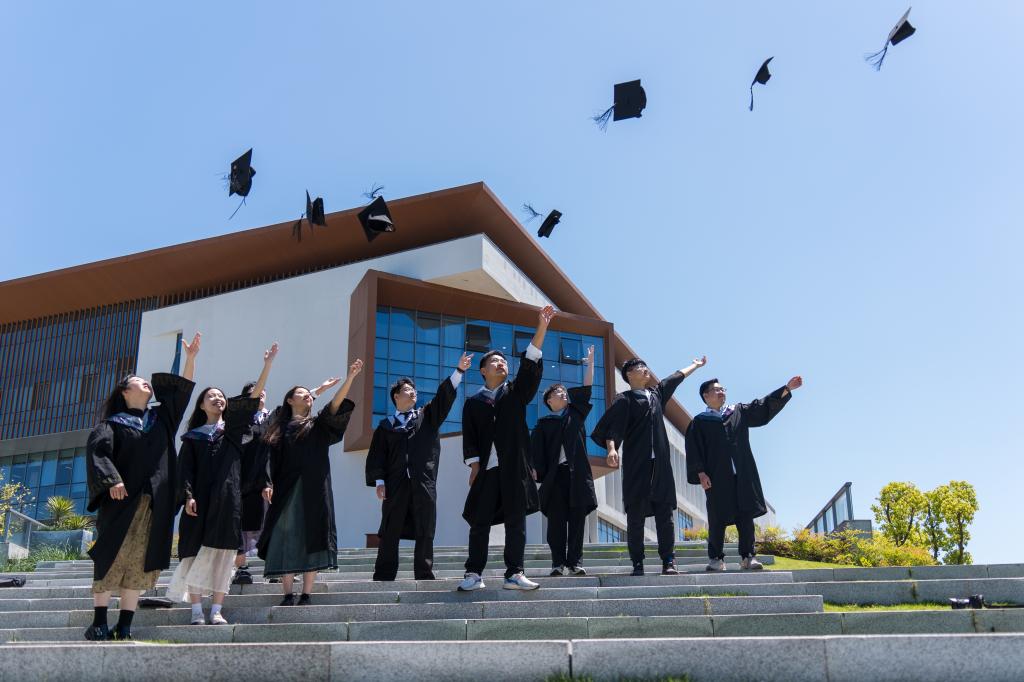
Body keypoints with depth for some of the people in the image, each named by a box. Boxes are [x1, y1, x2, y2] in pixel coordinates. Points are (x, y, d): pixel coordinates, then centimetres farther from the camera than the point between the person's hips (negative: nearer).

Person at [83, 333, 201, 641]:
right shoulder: (113, 423, 6)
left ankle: (124, 626, 3)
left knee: (139, 564, 1)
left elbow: (182, 388, 15)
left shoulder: (161, 418, 20)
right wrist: (112, 479, -22)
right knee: (112, 559, -3)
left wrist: (190, 357, 8)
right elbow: (96, 448, -9)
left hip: (154, 503, 4)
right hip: (123, 500, -4)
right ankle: (99, 623, 1)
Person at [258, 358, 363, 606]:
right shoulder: (279, 429, 15)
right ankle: (287, 595, 0)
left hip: (313, 492, 0)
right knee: (286, 540, -4)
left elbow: (335, 406, -3)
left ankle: (306, 595, 0)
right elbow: (272, 459, 7)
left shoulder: (318, 425, 13)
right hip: (285, 491, 0)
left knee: (311, 540, -4)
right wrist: (268, 483, -10)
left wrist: (350, 378, -16)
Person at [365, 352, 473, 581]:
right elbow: (377, 455, 8)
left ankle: (424, 575, 7)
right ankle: (383, 576, 6)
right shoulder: (386, 425, 12)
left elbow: (444, 396, 4)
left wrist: (459, 370, -8)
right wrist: (379, 481, -5)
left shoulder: (427, 417, 15)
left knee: (425, 532, 1)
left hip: (424, 483, 1)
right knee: (390, 532, 1)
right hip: (395, 484, -1)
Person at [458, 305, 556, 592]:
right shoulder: (473, 401, 11)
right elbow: (469, 438, 7)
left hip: (515, 467, 1)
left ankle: (514, 574, 1)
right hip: (486, 468, 0)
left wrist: (541, 328, -12)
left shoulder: (516, 392, 13)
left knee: (516, 521, -1)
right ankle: (474, 574, 5)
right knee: (480, 522, 0)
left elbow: (530, 364, -1)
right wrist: (474, 466, -6)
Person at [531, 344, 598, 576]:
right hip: (554, 475, -2)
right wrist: (537, 471, -10)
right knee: (556, 520, -3)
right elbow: (535, 449, 3)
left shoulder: (576, 414, 19)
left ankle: (574, 562, 1)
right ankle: (558, 563, -1)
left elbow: (586, 388, 12)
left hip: (578, 473, 2)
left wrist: (590, 363, 9)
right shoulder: (543, 424, 12)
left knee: (577, 518, -1)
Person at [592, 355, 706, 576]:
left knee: (665, 512, -2)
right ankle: (637, 564, 1)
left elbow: (677, 377, 35)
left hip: (660, 464, 5)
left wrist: (696, 365, 47)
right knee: (635, 514, -3)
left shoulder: (656, 393, 18)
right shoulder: (624, 400, 0)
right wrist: (611, 448, -30)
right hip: (637, 465, -5)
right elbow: (610, 427, -13)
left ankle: (668, 562, 0)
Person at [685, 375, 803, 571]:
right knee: (718, 518, -3)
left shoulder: (739, 412, 17)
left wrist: (787, 388, 3)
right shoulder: (700, 422, 7)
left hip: (742, 474, 3)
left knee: (746, 514, -2)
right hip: (717, 476, -3)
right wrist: (700, 473, -12)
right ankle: (716, 558, 3)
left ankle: (748, 556, 2)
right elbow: (694, 449, 0)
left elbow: (764, 406, 11)